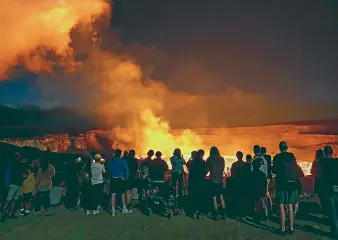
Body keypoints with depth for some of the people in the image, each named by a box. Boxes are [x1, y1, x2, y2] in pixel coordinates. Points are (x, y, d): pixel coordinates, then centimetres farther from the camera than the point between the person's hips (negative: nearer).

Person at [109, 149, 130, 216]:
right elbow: (127, 170, -11)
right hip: (120, 179, -2)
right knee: (123, 194, 12)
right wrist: (125, 178, -3)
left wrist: (111, 177, 9)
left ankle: (113, 211, 4)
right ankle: (124, 209, 22)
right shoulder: (122, 161, -7)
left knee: (113, 195, 4)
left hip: (113, 179, 2)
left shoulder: (112, 161, 2)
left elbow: (110, 170, 4)